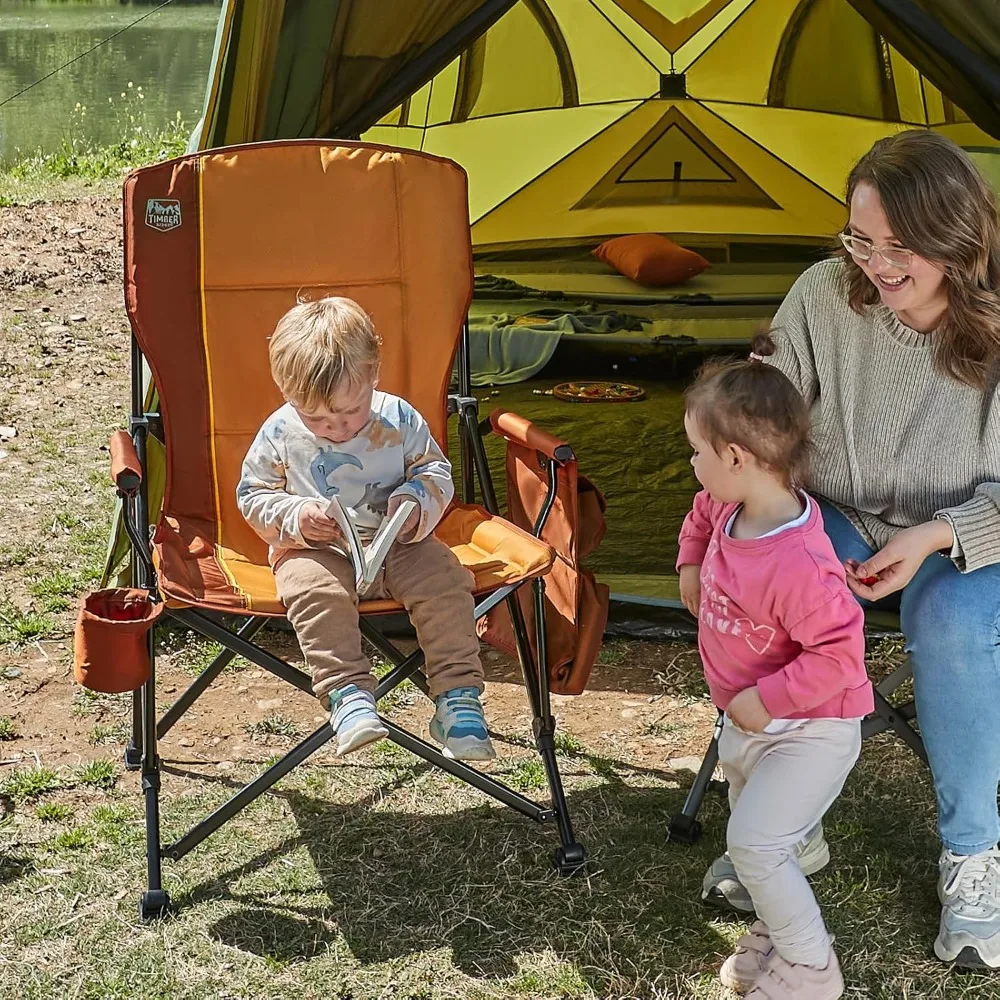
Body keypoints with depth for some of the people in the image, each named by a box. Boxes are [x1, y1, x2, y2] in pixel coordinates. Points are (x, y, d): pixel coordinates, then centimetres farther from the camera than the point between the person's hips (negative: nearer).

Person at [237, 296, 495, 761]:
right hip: (315, 550, -1)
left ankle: (457, 696, -17)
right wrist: (296, 518, -15)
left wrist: (417, 502, -15)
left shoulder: (399, 419, -3)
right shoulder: (279, 434, -5)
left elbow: (436, 471, 7)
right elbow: (252, 496, 4)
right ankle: (347, 692, -32)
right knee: (315, 591, -34)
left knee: (444, 580, -23)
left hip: (397, 544, 2)